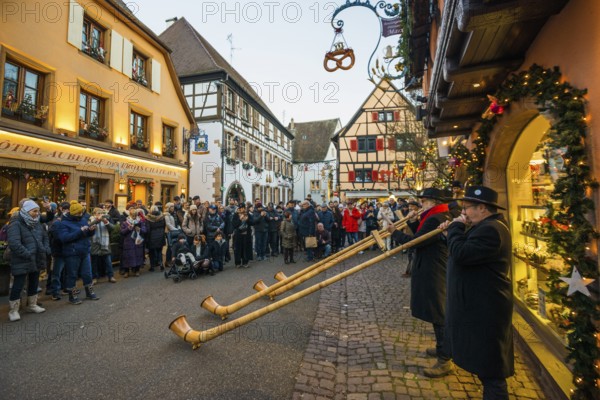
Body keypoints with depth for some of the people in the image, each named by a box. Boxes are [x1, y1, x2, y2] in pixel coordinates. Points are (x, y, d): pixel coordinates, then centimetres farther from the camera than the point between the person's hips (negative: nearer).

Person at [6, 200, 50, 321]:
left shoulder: (37, 223, 10)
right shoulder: (16, 224, -14)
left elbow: (45, 237, 19)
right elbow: (14, 243, -24)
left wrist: (46, 250, 4)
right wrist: (27, 254, -23)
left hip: (36, 260, 7)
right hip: (22, 261, -7)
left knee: (34, 283, 17)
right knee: (18, 285, -1)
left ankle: (32, 305, 31)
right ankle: (13, 310, 13)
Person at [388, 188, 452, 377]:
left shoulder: (435, 219, -21)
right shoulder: (442, 217, 13)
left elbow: (416, 242, -24)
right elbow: (421, 234, 15)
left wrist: (395, 232, -12)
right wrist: (412, 221, 7)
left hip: (433, 274, -11)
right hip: (434, 271, 11)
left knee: (438, 314, -2)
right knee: (438, 312, 22)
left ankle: (445, 361, 10)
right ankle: (442, 348, 38)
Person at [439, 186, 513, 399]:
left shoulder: (491, 229, -24)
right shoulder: (485, 226, 11)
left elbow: (461, 254, -32)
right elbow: (466, 250, 16)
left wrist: (456, 227, -19)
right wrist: (455, 230, 2)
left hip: (485, 310, -11)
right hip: (479, 306, 11)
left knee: (490, 367, 4)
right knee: (485, 362, 26)